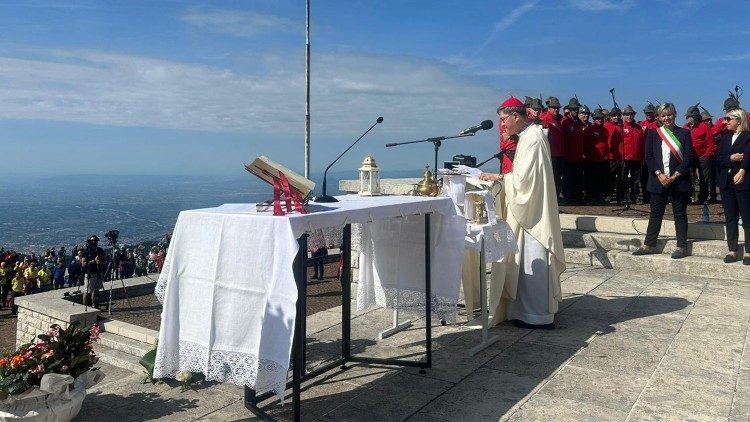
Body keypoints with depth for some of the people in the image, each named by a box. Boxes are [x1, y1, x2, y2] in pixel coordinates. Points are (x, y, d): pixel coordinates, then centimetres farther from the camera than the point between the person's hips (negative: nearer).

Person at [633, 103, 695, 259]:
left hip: (679, 181, -1)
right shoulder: (653, 134, 6)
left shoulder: (684, 133, 2)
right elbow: (649, 157, 1)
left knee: (680, 214, 5)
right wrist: (659, 174, -11)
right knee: (655, 214, 8)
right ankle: (649, 245, 15)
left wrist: (674, 176, -12)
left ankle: (682, 246, 11)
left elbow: (689, 158, -3)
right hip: (658, 180, 2)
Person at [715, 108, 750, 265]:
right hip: (726, 182, 6)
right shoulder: (724, 138, 16)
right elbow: (718, 158, 7)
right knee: (730, 219, 8)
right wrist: (730, 159, -13)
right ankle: (732, 251, 14)